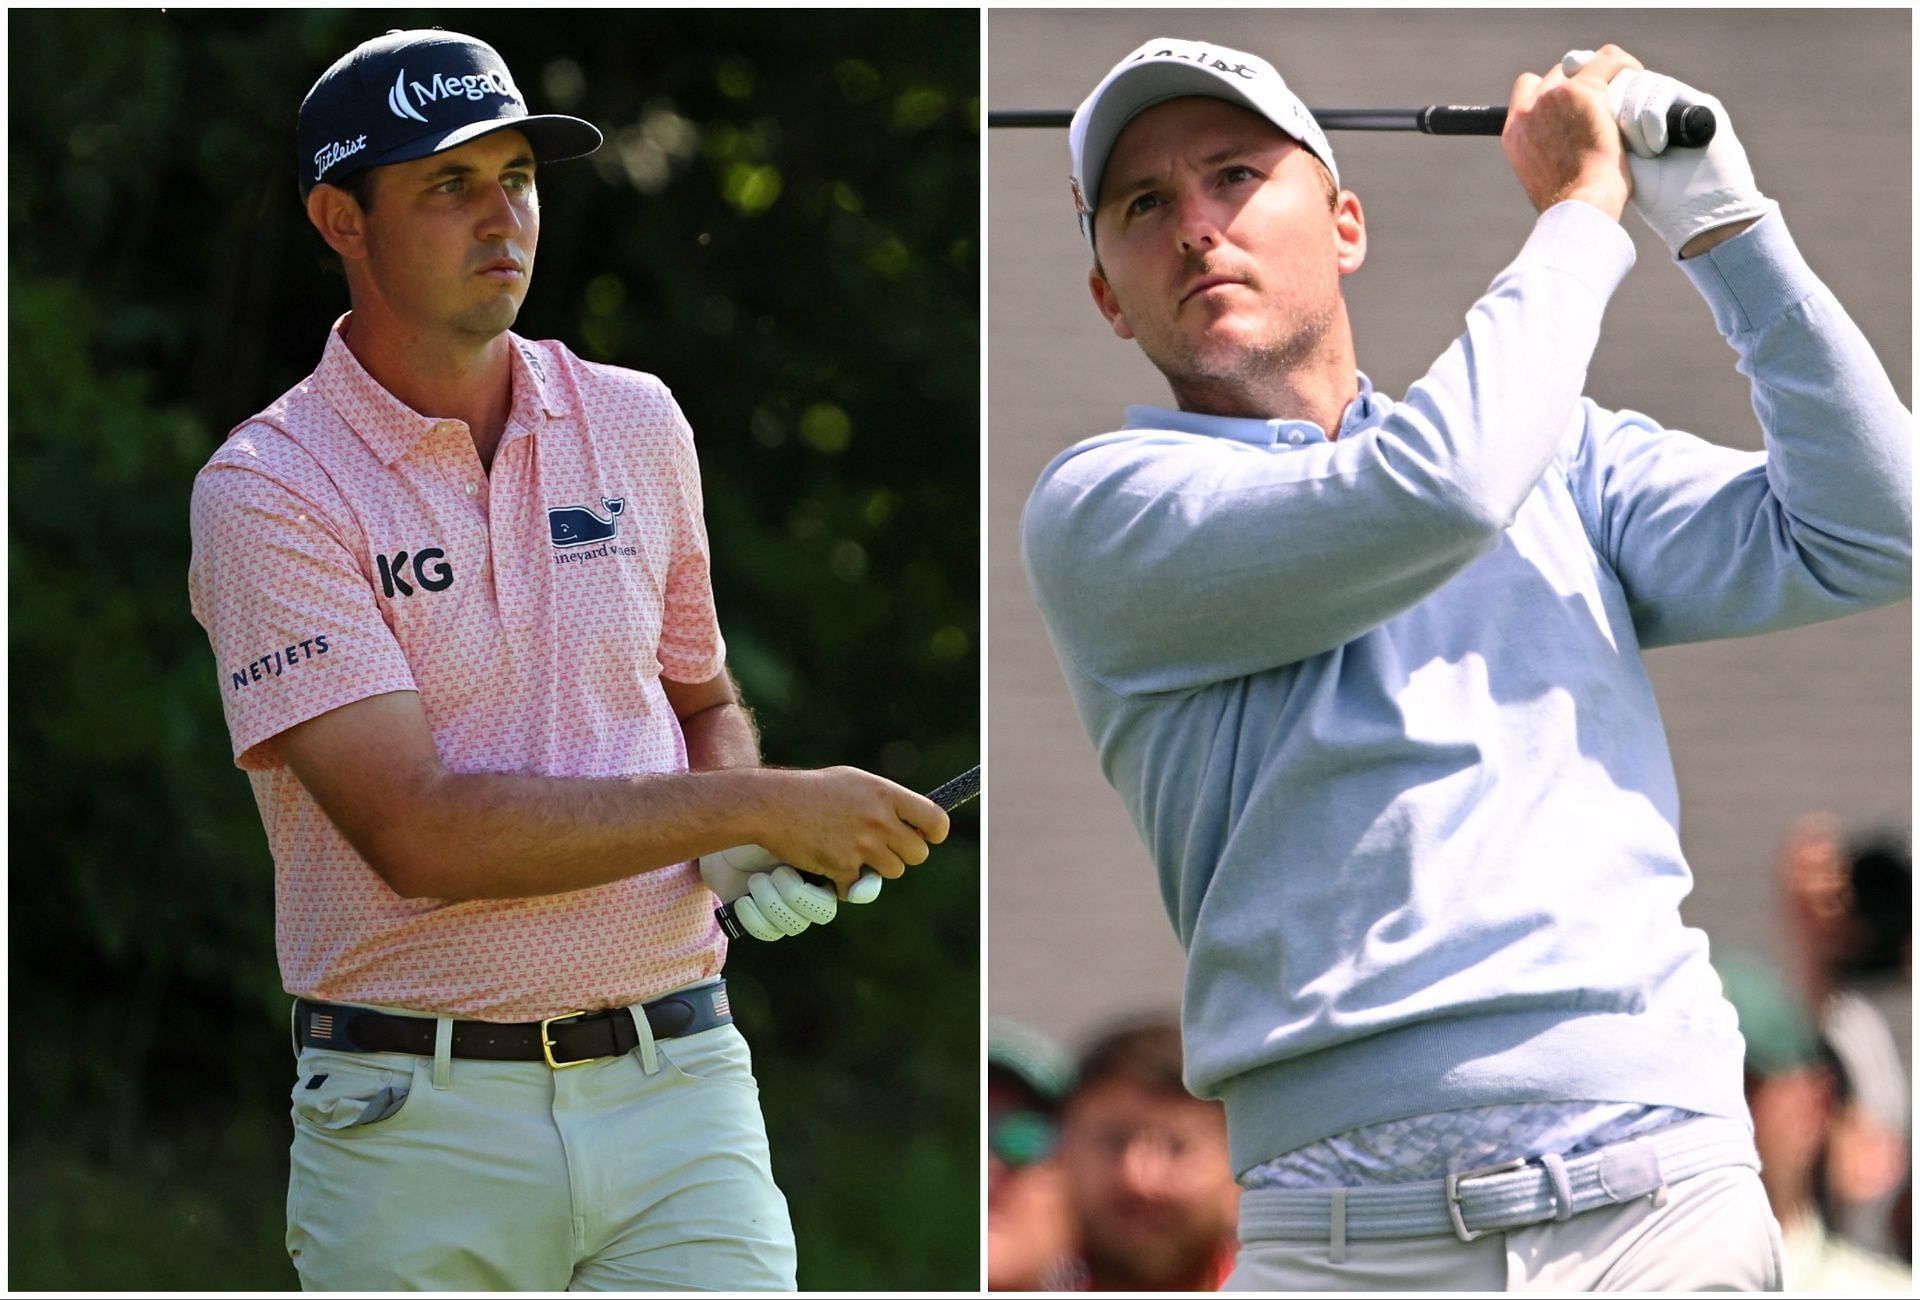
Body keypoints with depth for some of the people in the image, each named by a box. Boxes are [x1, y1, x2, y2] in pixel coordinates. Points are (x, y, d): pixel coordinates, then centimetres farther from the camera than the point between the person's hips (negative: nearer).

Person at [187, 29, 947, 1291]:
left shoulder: (639, 426, 11)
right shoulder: (268, 490, -6)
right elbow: (419, 833, -16)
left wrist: (751, 853, 1)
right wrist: (759, 808, -15)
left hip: (679, 1089, 3)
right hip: (416, 1127, -3)